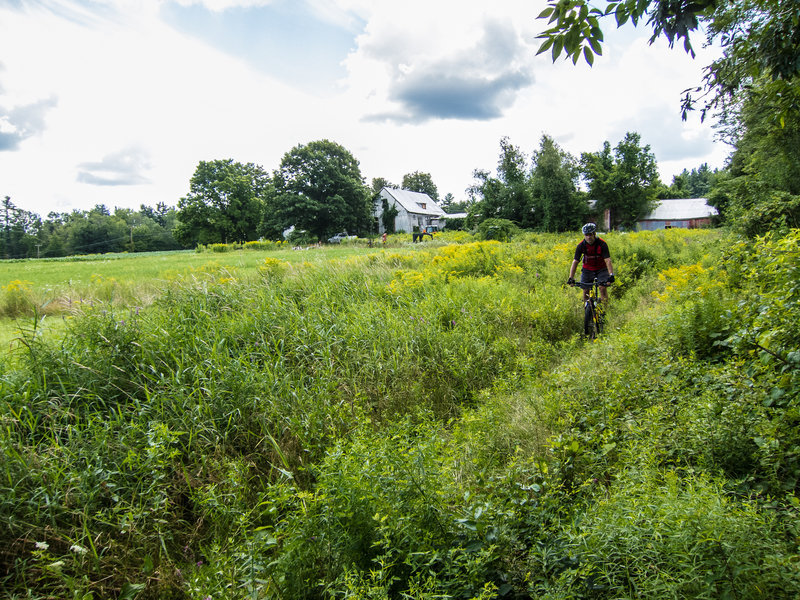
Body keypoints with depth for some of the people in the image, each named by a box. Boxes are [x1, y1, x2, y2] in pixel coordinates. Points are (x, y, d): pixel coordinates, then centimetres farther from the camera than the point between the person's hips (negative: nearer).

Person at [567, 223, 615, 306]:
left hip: (601, 269, -2)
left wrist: (611, 275, -41)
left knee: (603, 287, -19)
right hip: (587, 269, 2)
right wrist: (571, 278, -29)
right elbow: (575, 262, -19)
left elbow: (608, 260, -28)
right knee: (585, 290, -6)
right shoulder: (581, 246, -17)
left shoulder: (602, 244, -23)